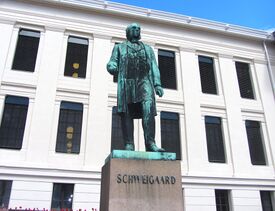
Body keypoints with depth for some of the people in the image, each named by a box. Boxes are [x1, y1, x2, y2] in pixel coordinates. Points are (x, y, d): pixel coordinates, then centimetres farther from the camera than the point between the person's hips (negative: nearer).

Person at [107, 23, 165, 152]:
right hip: (126, 82, 0)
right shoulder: (119, 47, 26)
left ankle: (150, 143, -27)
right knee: (126, 113, -10)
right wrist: (112, 67, -12)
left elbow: (154, 67, 19)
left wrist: (157, 84, 3)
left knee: (148, 108, -22)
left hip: (144, 81, 0)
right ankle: (129, 145, -9)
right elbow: (111, 64, 14)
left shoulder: (148, 48, 29)